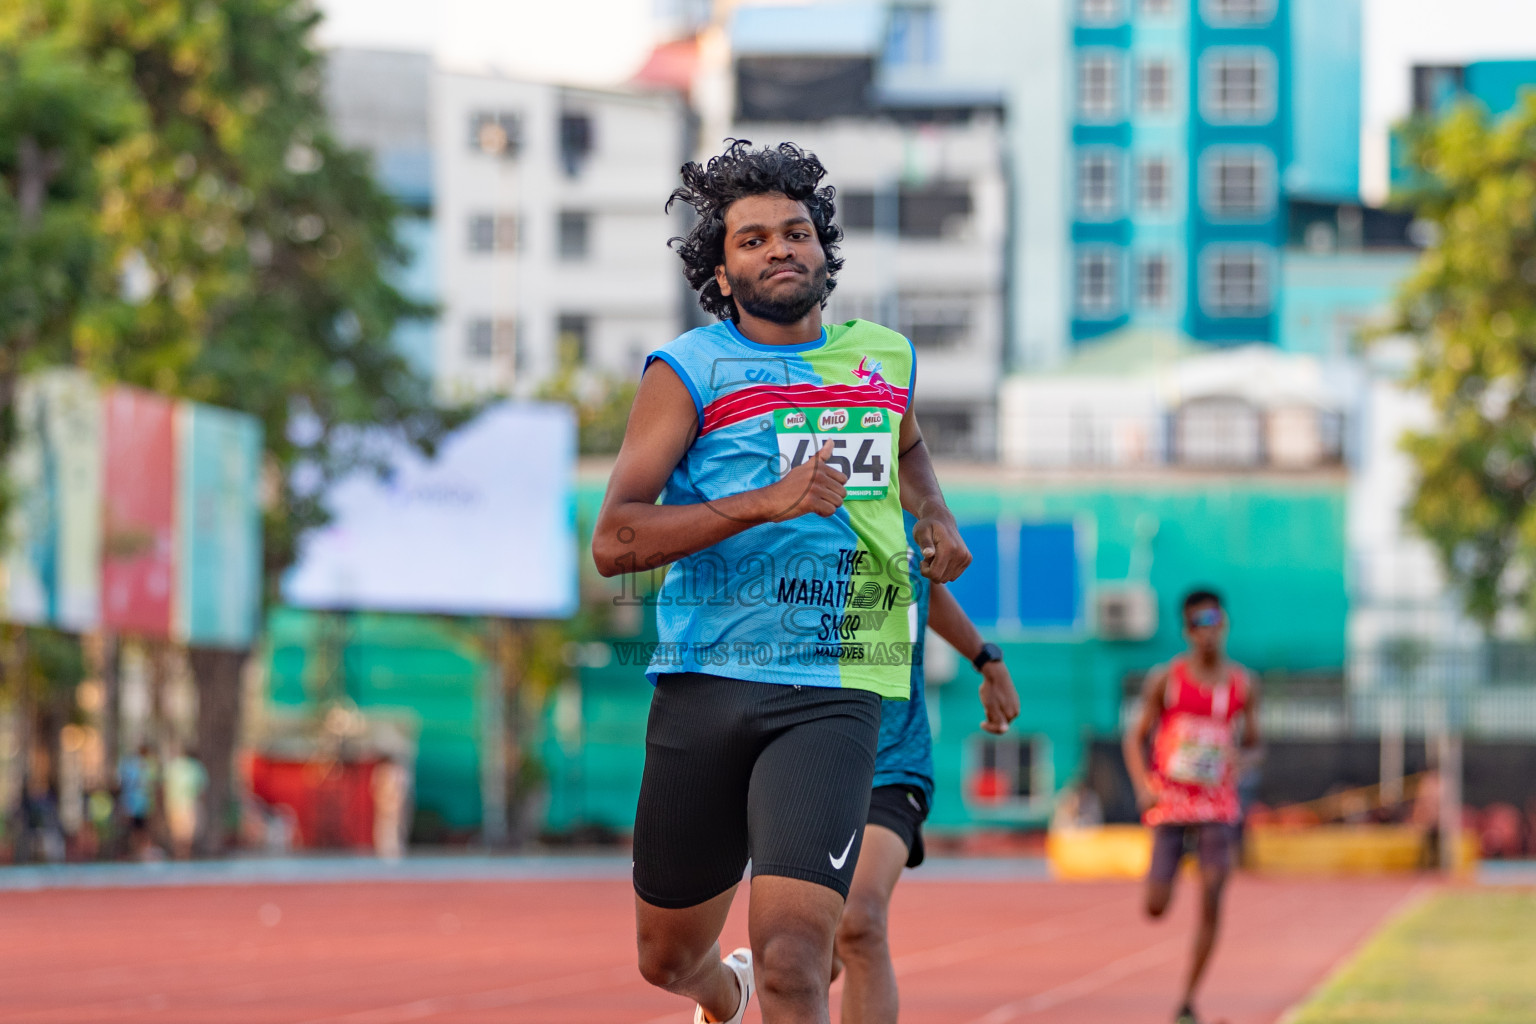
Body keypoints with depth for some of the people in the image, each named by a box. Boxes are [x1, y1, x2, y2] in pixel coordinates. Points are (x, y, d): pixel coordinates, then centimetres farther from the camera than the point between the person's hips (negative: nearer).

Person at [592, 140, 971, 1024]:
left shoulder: (887, 357, 13)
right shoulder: (688, 371, -1)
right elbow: (614, 542, -11)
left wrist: (937, 519, 17)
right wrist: (763, 502, -21)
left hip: (833, 696, 0)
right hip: (704, 686, 0)